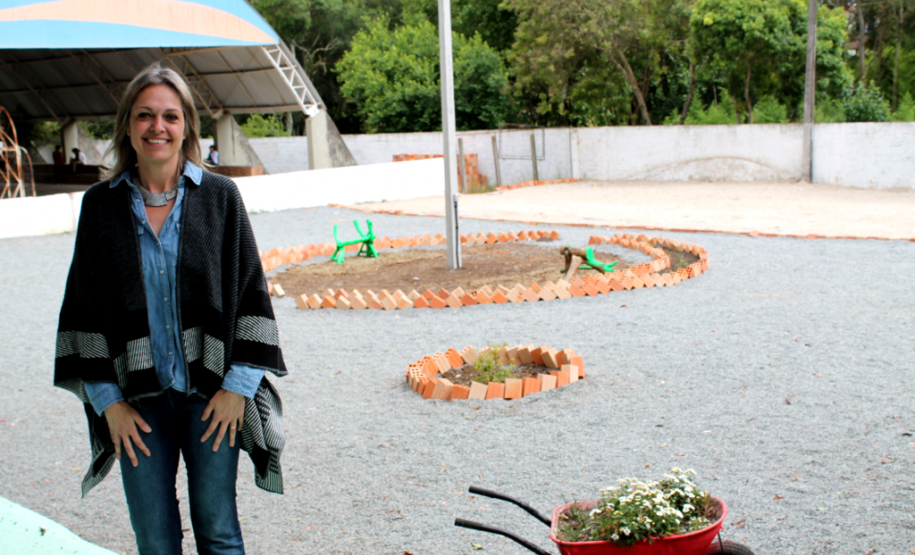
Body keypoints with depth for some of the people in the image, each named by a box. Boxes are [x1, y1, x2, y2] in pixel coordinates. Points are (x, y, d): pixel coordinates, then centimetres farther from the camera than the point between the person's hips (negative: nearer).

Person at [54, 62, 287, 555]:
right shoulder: (101, 205, 1)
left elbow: (251, 292, -1)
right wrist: (107, 400, -1)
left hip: (212, 394, -1)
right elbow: (82, 306, 4)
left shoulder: (219, 196, -2)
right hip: (138, 401, 1)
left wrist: (237, 386, -6)